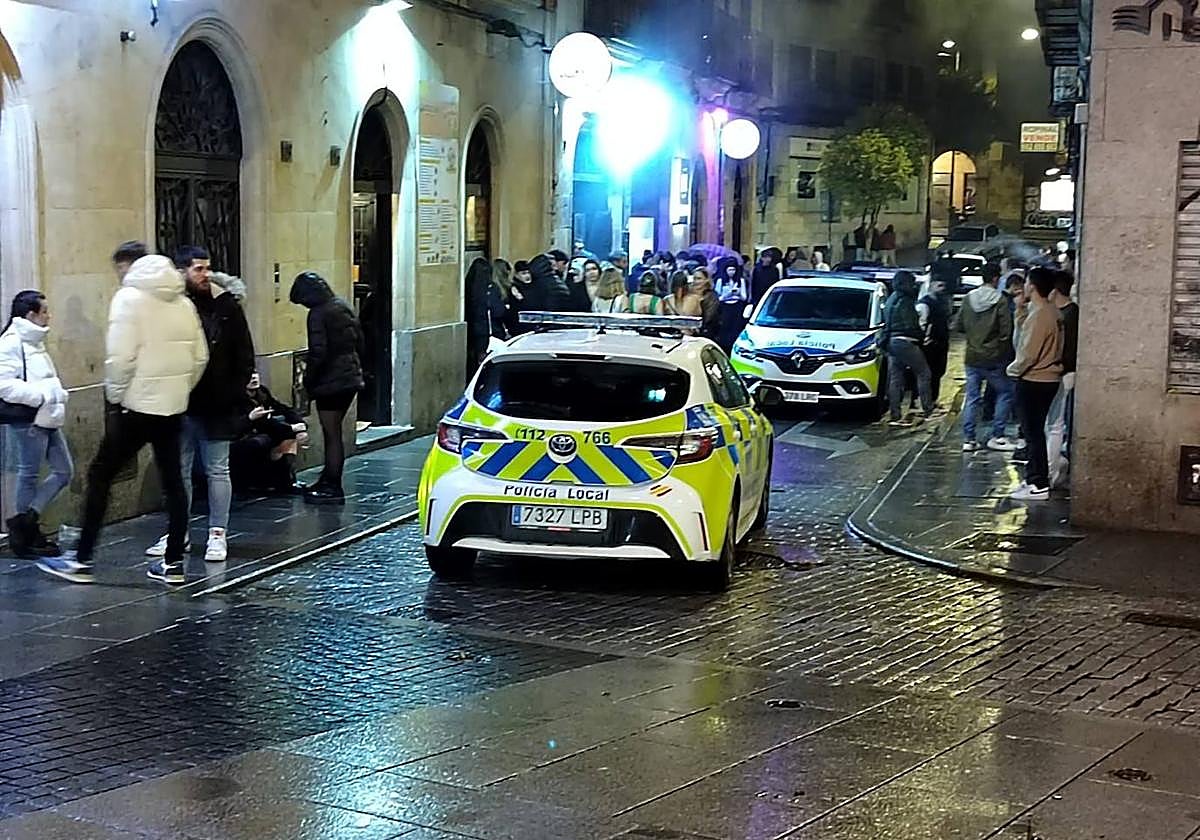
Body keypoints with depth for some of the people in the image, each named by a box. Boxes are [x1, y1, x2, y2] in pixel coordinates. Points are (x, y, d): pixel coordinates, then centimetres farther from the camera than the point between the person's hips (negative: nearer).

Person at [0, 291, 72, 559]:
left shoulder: (33, 341, 16)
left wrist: (58, 393, 9)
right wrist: (43, 395, -24)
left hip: (46, 419, 9)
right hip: (28, 419, -9)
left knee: (63, 471, 9)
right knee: (29, 475, 1)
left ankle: (25, 523, 13)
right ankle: (26, 538, 12)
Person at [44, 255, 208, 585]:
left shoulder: (130, 298, -9)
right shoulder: (184, 303, 8)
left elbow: (121, 357, -17)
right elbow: (200, 358, 7)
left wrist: (115, 396, -4)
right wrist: (179, 390, 16)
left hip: (138, 407, -6)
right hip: (174, 408, 6)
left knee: (99, 476, 4)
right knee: (172, 481, 10)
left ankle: (81, 561, 6)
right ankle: (173, 563, 13)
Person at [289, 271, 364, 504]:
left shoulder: (318, 314, -16)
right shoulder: (343, 306, 8)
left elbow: (318, 353, -20)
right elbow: (359, 340, 14)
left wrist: (309, 380, -8)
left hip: (330, 382, -8)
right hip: (351, 378, 8)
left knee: (332, 434, 0)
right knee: (334, 432, 17)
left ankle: (333, 489, 6)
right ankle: (329, 480, 26)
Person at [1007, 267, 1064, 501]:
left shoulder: (1038, 315, -21)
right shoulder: (1053, 312, 9)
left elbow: (1029, 353, -22)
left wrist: (1014, 369, -6)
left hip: (1034, 381, -9)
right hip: (1049, 378, 10)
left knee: (1034, 433, -4)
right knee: (1035, 431, 17)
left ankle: (1039, 485, -1)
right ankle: (1034, 477, 25)